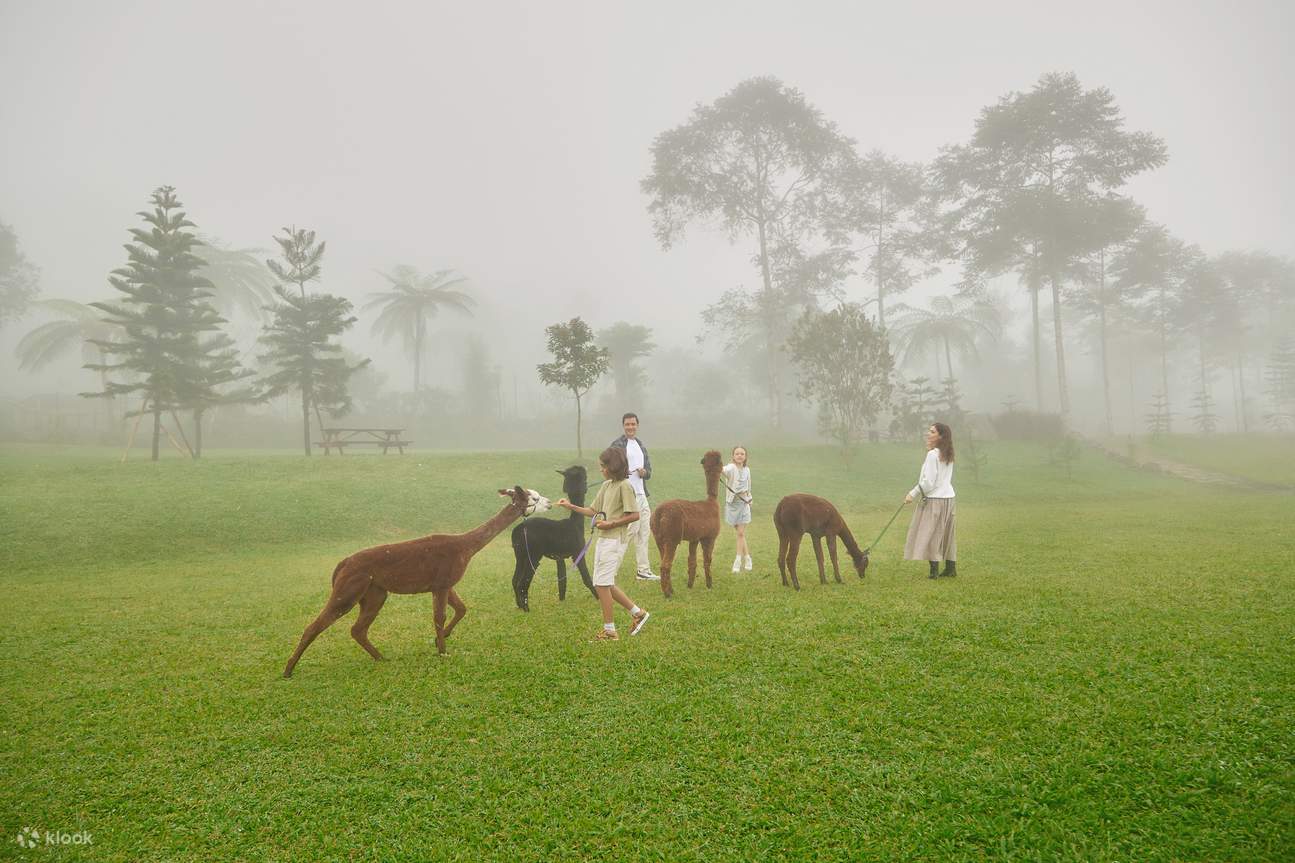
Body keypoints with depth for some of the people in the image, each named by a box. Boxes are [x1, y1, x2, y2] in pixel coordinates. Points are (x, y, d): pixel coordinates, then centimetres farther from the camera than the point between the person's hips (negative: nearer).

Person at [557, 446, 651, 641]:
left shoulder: (624, 486, -12)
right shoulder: (606, 485, 14)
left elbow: (634, 515, -16)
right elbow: (594, 511, 17)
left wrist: (611, 524, -17)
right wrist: (571, 507, 9)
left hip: (614, 540, -9)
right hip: (602, 539, 9)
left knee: (602, 583, -6)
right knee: (605, 584, 12)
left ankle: (609, 630, 4)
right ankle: (637, 613, 22)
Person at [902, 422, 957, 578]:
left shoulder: (933, 454, -14)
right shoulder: (948, 455, 11)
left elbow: (928, 482, -17)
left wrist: (913, 494, -10)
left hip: (935, 499, -9)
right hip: (948, 497, 9)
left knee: (930, 534, -4)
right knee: (946, 534, 14)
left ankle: (934, 571, -6)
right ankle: (951, 567, 20)